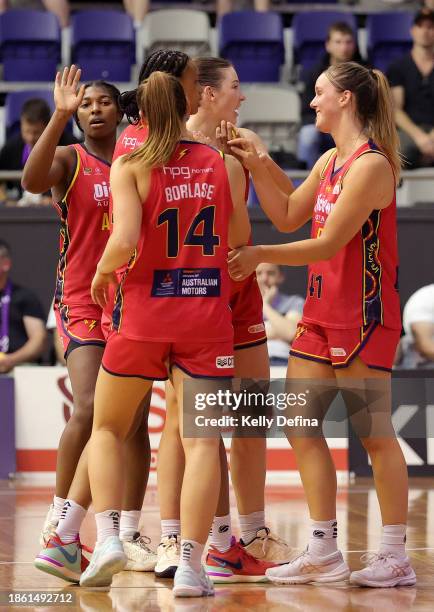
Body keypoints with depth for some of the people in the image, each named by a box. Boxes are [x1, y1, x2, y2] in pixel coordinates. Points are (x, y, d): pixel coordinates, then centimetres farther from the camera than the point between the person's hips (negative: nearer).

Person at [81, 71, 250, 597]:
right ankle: (190, 563, -9)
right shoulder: (224, 164, 2)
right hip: (207, 312, 1)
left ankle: (108, 535, 0)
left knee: (107, 428, 17)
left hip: (144, 310, -1)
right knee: (201, 440, 0)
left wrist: (103, 272, 2)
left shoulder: (130, 167, -6)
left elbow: (124, 242, -18)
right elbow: (239, 238, 10)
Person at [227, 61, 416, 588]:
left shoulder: (370, 164, -15)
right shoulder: (330, 161, 13)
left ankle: (395, 558, 2)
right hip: (322, 312, 9)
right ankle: (323, 553, 12)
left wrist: (260, 255, -12)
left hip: (363, 317, -9)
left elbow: (328, 243, -18)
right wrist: (255, 168, 10)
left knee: (374, 434, -4)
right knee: (299, 425, 7)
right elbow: (288, 217, 19)